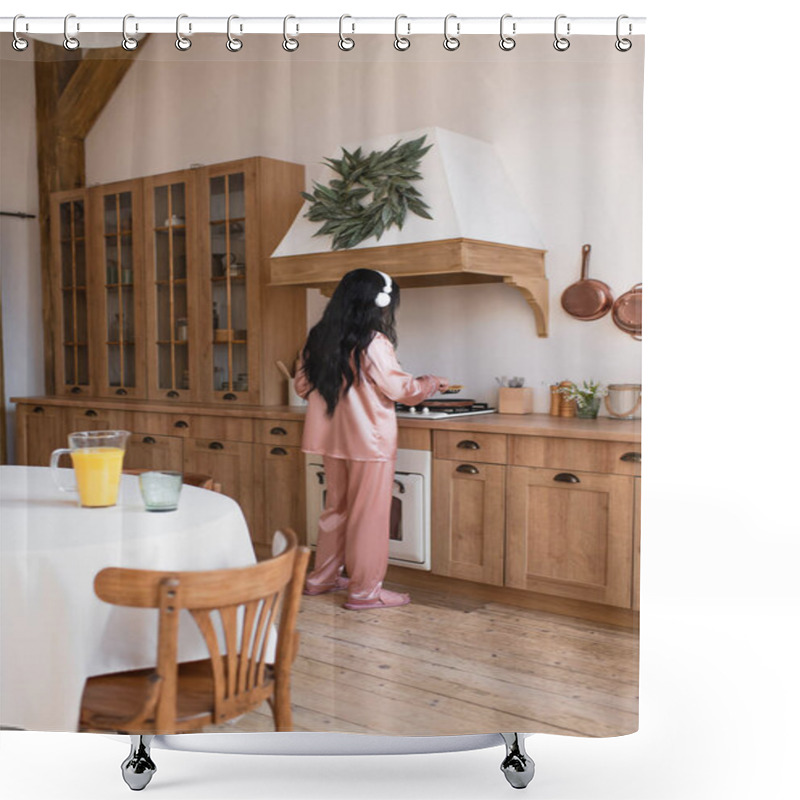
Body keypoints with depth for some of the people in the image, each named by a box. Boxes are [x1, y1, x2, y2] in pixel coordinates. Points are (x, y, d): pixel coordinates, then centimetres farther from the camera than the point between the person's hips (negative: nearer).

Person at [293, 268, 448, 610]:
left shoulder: (319, 338, 5)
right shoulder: (373, 343, -16)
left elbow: (302, 384, 12)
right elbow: (399, 388, -11)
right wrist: (432, 383, 6)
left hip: (332, 438, 7)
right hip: (368, 439, -7)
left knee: (336, 507, 19)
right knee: (369, 514, 2)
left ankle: (322, 578, 28)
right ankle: (365, 590, 10)